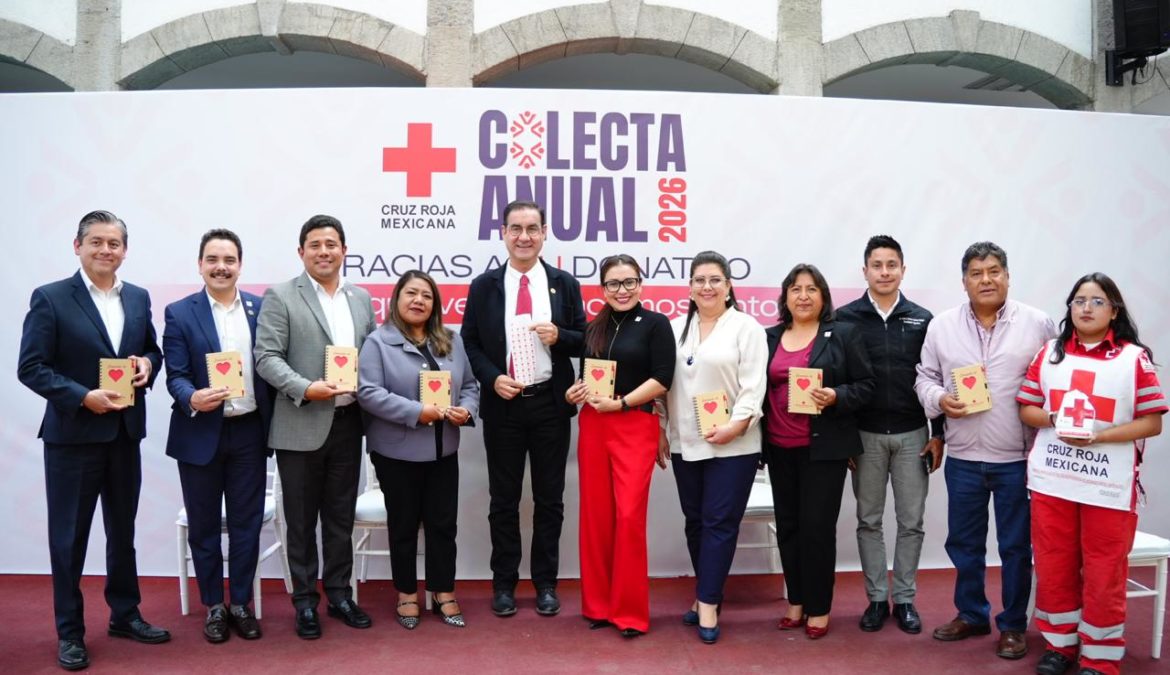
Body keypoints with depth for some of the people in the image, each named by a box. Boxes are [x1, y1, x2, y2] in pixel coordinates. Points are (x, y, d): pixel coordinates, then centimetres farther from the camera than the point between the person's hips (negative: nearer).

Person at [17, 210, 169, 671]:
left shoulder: (138, 298, 6)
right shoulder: (50, 299, -8)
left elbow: (152, 350, 16)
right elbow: (30, 367, -11)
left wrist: (147, 364, -7)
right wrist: (84, 397, -21)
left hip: (125, 433, 5)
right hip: (72, 435, -5)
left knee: (123, 530, 17)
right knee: (69, 536, 7)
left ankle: (125, 614, 32)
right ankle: (70, 632, 21)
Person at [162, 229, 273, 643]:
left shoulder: (262, 308, 3)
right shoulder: (179, 313, -2)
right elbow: (175, 376, -7)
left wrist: (273, 425, -2)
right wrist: (193, 398, -28)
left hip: (249, 432, 1)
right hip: (201, 434, -1)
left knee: (246, 523, 9)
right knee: (203, 526, 10)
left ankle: (241, 603, 24)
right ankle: (213, 606, 26)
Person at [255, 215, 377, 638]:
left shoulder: (361, 298, 11)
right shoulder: (281, 297, -4)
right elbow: (266, 357, -10)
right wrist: (306, 389, -22)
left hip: (347, 424, 4)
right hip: (301, 426, -4)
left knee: (341, 517, 14)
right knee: (301, 520, 8)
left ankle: (339, 593, 27)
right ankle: (305, 600, 21)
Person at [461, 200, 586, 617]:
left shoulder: (565, 284, 4)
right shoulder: (484, 286, 3)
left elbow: (584, 341, 6)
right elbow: (469, 343, 3)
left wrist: (559, 336, -15)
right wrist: (492, 379, -13)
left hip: (550, 403, 0)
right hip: (502, 404, 0)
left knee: (549, 498, 8)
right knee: (504, 499, 9)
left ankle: (546, 583, 22)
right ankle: (504, 583, 21)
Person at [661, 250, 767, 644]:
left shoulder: (746, 327, -2)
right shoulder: (676, 328, 11)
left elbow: (753, 385, -9)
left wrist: (735, 426, -19)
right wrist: (660, 429, 7)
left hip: (732, 445, -5)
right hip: (685, 443, 5)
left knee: (720, 523, -3)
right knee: (695, 521, 11)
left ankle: (708, 604, 4)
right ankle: (707, 594, 25)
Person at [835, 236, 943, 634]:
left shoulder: (922, 320, 3)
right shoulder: (846, 318, -2)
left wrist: (938, 434, 1)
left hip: (912, 435, 1)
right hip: (865, 435, -1)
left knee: (911, 522, 7)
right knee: (869, 521, 8)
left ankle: (905, 598, 20)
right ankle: (877, 598, 19)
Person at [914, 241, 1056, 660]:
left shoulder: (1037, 324, -3)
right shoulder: (942, 326, 2)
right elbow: (925, 376, 8)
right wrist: (939, 399, -13)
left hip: (1019, 457, -2)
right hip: (963, 457, 2)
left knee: (1016, 546, 9)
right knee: (964, 542, 14)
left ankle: (1012, 625, 25)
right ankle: (971, 614, 32)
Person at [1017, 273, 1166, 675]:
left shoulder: (1134, 359, -3)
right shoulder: (1049, 353, 7)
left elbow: (1152, 423, -5)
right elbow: (1026, 408, 9)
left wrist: (1100, 435, -17)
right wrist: (1052, 420, -12)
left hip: (1108, 486, -3)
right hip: (1051, 481, 3)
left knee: (1104, 575, 6)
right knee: (1054, 566, 12)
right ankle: (1059, 643, 28)